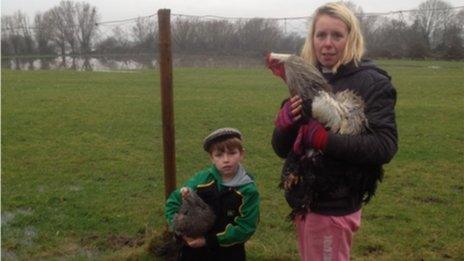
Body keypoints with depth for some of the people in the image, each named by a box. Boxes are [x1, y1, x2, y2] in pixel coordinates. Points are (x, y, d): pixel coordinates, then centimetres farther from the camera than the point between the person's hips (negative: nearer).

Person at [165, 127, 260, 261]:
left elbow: (245, 228, -18)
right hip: (194, 249, 2)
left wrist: (209, 240, -21)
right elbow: (173, 201, 0)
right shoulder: (202, 179, -9)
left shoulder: (248, 189, -16)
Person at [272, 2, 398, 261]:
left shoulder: (371, 82, -10)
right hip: (304, 199, 6)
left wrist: (324, 139, -28)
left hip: (333, 205, -6)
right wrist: (284, 122, -15)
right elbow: (282, 148, 6)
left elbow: (385, 146, -21)